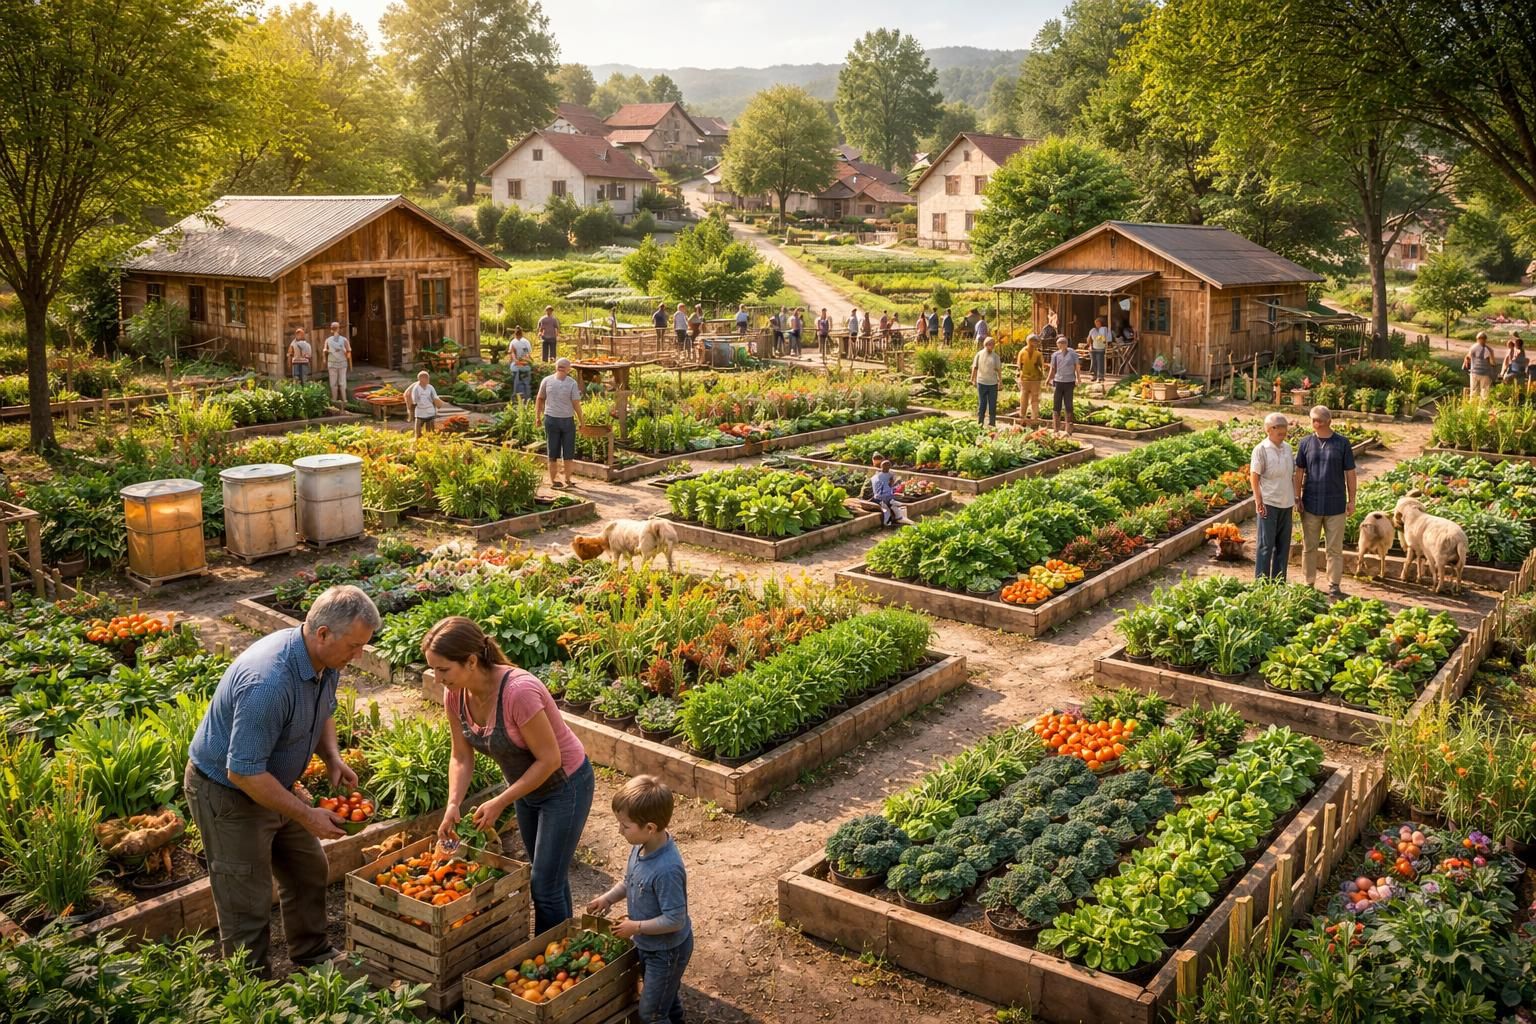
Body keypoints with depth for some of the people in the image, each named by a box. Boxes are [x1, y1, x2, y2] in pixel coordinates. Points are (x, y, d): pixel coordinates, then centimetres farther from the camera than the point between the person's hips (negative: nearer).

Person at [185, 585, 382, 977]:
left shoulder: (325, 661, -9)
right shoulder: (268, 683, -38)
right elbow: (242, 772, -33)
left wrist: (332, 756, -6)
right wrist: (307, 815, -27)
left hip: (271, 783, 9)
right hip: (227, 792, -9)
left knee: (310, 871, 20)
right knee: (248, 904, 1)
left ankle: (312, 958, 40)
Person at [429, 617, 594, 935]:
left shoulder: (518, 691, -37)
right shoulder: (455, 695, -15)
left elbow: (549, 760, -29)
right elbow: (461, 757, -3)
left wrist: (500, 803, -25)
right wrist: (454, 804, -18)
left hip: (564, 785, -7)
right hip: (525, 785, 8)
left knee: (546, 886, -2)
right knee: (540, 875, 23)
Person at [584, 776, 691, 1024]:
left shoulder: (666, 869, -38)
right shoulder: (641, 847, -12)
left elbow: (674, 920, -31)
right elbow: (630, 881, 9)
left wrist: (636, 927, -23)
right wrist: (607, 898, -3)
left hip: (667, 950, -8)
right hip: (647, 944, 8)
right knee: (667, 997, 29)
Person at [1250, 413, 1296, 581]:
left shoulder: (1287, 448, 10)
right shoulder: (1261, 449, -9)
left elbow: (1293, 474, 17)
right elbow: (1254, 476, -10)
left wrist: (1295, 497, 12)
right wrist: (1259, 501, -14)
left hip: (1286, 504, 6)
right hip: (1268, 503, -6)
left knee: (1283, 544, 11)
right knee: (1266, 545, -2)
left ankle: (1279, 581, 19)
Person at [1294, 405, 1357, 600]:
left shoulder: (1342, 443, -1)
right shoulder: (1306, 443, 3)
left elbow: (1350, 474, 3)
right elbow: (1299, 473, 6)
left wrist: (1351, 500, 1)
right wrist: (1297, 498, 1)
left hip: (1335, 505, -1)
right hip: (1311, 504, 1)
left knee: (1335, 548, 3)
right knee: (1309, 547, 9)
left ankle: (1334, 586, 10)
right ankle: (1309, 584, 19)